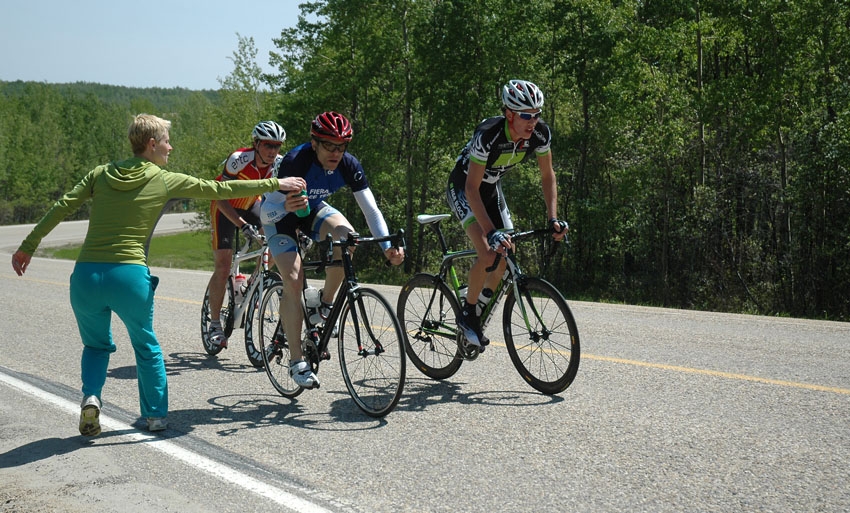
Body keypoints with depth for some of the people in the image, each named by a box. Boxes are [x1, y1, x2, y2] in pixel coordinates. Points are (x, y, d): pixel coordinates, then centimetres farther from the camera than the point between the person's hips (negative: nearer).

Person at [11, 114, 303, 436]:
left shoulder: (101, 174, 10)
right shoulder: (166, 181, 3)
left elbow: (61, 208, 3)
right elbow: (221, 190, 7)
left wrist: (28, 247, 8)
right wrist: (274, 184, 15)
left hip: (86, 275, 2)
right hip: (129, 276, -2)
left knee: (96, 345, 24)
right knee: (146, 346, 22)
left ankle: (90, 396, 0)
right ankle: (156, 415, 22)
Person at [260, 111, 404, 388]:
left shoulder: (349, 165, -23)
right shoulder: (295, 162, -35)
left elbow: (371, 209, -21)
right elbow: (266, 212, -36)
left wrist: (388, 246, -34)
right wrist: (286, 206, -59)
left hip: (313, 209, 4)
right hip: (281, 214, -4)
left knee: (346, 236, -28)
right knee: (294, 280, -19)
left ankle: (326, 304, -5)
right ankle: (297, 361, -11)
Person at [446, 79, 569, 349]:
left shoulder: (540, 133, -21)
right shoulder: (488, 135, -37)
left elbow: (547, 176, -8)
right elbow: (472, 188, -36)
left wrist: (553, 218, -19)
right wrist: (491, 232, -43)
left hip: (492, 188, 6)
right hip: (462, 188, -6)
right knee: (488, 253, -22)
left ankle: (479, 311, 24)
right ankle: (466, 316, -3)